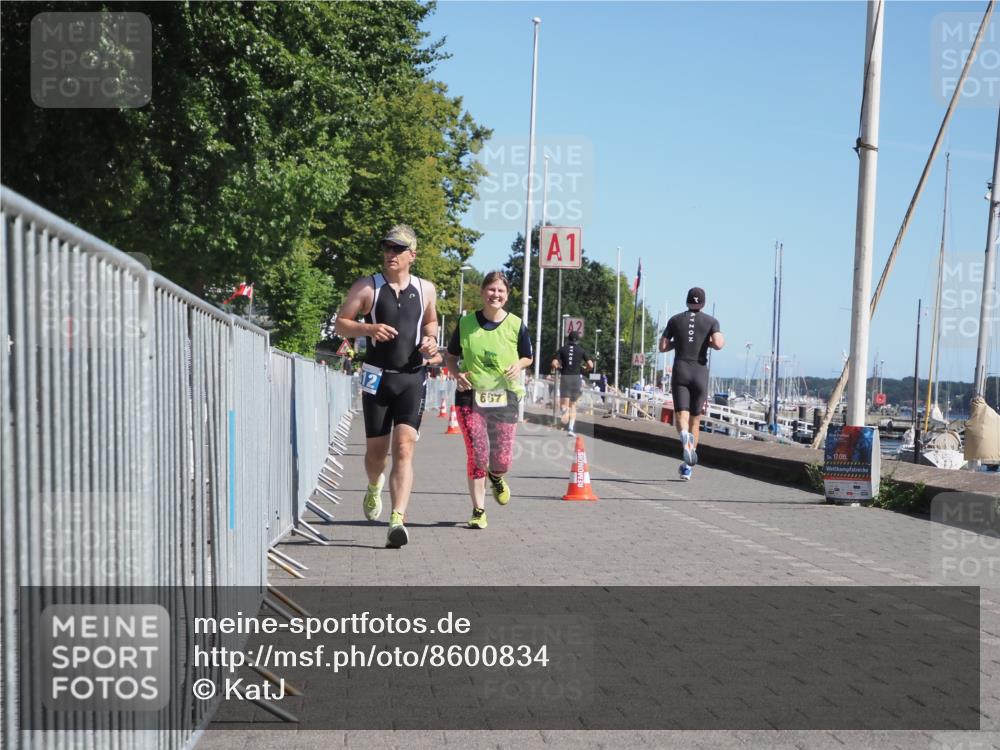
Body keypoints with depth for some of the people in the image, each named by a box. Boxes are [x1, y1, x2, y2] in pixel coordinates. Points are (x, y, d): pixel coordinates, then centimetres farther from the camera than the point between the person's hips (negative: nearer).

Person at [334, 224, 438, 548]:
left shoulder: (425, 289, 9)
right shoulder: (367, 287, 1)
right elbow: (341, 323, 2)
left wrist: (431, 339, 3)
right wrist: (368, 329, -17)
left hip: (412, 378, 0)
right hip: (377, 377, 0)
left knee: (404, 449, -14)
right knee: (376, 450, 9)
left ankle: (397, 520, -20)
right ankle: (374, 488, 44)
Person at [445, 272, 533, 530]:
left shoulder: (516, 325, 0)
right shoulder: (466, 323, 0)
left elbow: (527, 357, 14)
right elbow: (451, 356, 11)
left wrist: (518, 366, -9)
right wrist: (457, 373, -9)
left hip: (504, 397, 1)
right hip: (470, 395, -1)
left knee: (502, 459, 1)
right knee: (476, 455, -7)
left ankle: (496, 477, 40)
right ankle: (478, 511, 7)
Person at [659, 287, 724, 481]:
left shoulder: (675, 320, 7)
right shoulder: (711, 321, 3)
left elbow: (662, 347, 7)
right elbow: (718, 344, -13)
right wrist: (710, 341, 9)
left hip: (680, 372, 0)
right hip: (700, 372, 0)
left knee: (681, 416, -7)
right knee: (695, 420, 12)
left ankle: (685, 437, -45)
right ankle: (687, 468, 13)